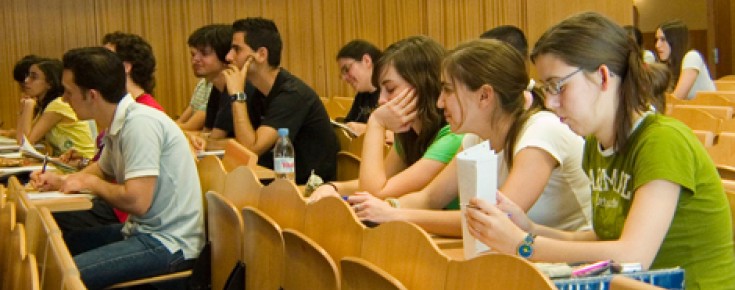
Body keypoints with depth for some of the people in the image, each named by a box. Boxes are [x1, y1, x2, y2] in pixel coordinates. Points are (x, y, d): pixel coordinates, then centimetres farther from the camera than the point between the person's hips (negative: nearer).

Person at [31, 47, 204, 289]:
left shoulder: (140, 123, -20)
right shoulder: (119, 124, 7)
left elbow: (137, 201, -25)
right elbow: (102, 169, 28)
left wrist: (90, 183, -8)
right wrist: (61, 181, 11)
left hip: (169, 244, -9)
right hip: (142, 231, 9)